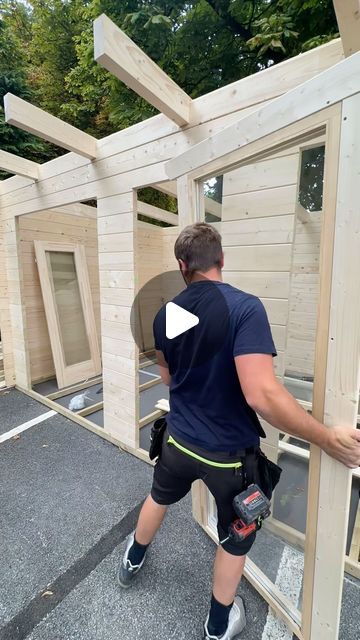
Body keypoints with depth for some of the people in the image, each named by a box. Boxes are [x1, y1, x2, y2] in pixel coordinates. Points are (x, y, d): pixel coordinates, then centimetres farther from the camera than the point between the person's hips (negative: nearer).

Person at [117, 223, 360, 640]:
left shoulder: (165, 315, -6)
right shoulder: (245, 307, -25)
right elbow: (262, 395, -33)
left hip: (179, 438, 5)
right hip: (229, 451, -4)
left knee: (159, 497, 35)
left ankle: (132, 562, 63)